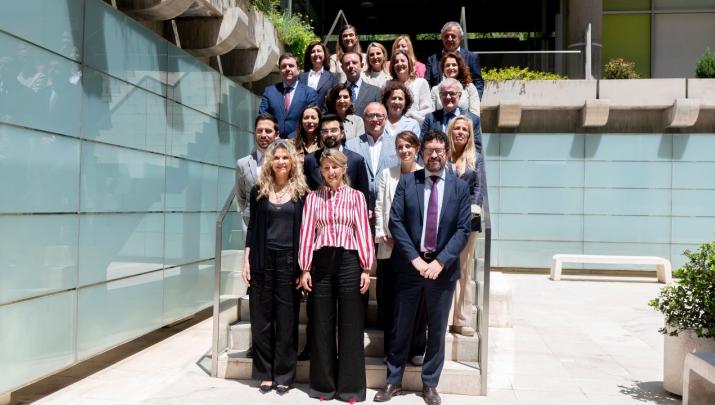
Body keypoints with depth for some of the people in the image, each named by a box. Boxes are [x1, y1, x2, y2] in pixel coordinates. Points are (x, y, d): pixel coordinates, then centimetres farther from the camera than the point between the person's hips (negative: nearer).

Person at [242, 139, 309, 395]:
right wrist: (246, 261, 1)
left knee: (286, 320, 5)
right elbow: (252, 228, 7)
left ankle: (284, 375, 17)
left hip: (289, 261, -1)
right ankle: (264, 373, 20)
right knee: (261, 319, 7)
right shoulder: (259, 190, 6)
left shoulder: (301, 192, 2)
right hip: (263, 260, 2)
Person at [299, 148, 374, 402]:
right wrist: (305, 269, 0)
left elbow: (363, 232, 1)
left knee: (350, 325, 4)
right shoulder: (313, 197, 7)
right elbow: (307, 233, 4)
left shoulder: (356, 196, 5)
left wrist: (366, 268, -3)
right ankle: (323, 384, 21)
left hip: (349, 262, -1)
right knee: (322, 324, 8)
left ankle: (351, 386, 16)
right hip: (320, 263, 1)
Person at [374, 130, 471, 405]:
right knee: (401, 327, 9)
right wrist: (415, 259, -12)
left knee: (437, 330, 11)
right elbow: (395, 222, -4)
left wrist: (440, 262, -13)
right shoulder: (406, 182, 1)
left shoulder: (460, 187, 2)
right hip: (410, 265, 0)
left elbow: (463, 229, -2)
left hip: (443, 267, 1)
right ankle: (393, 382, 25)